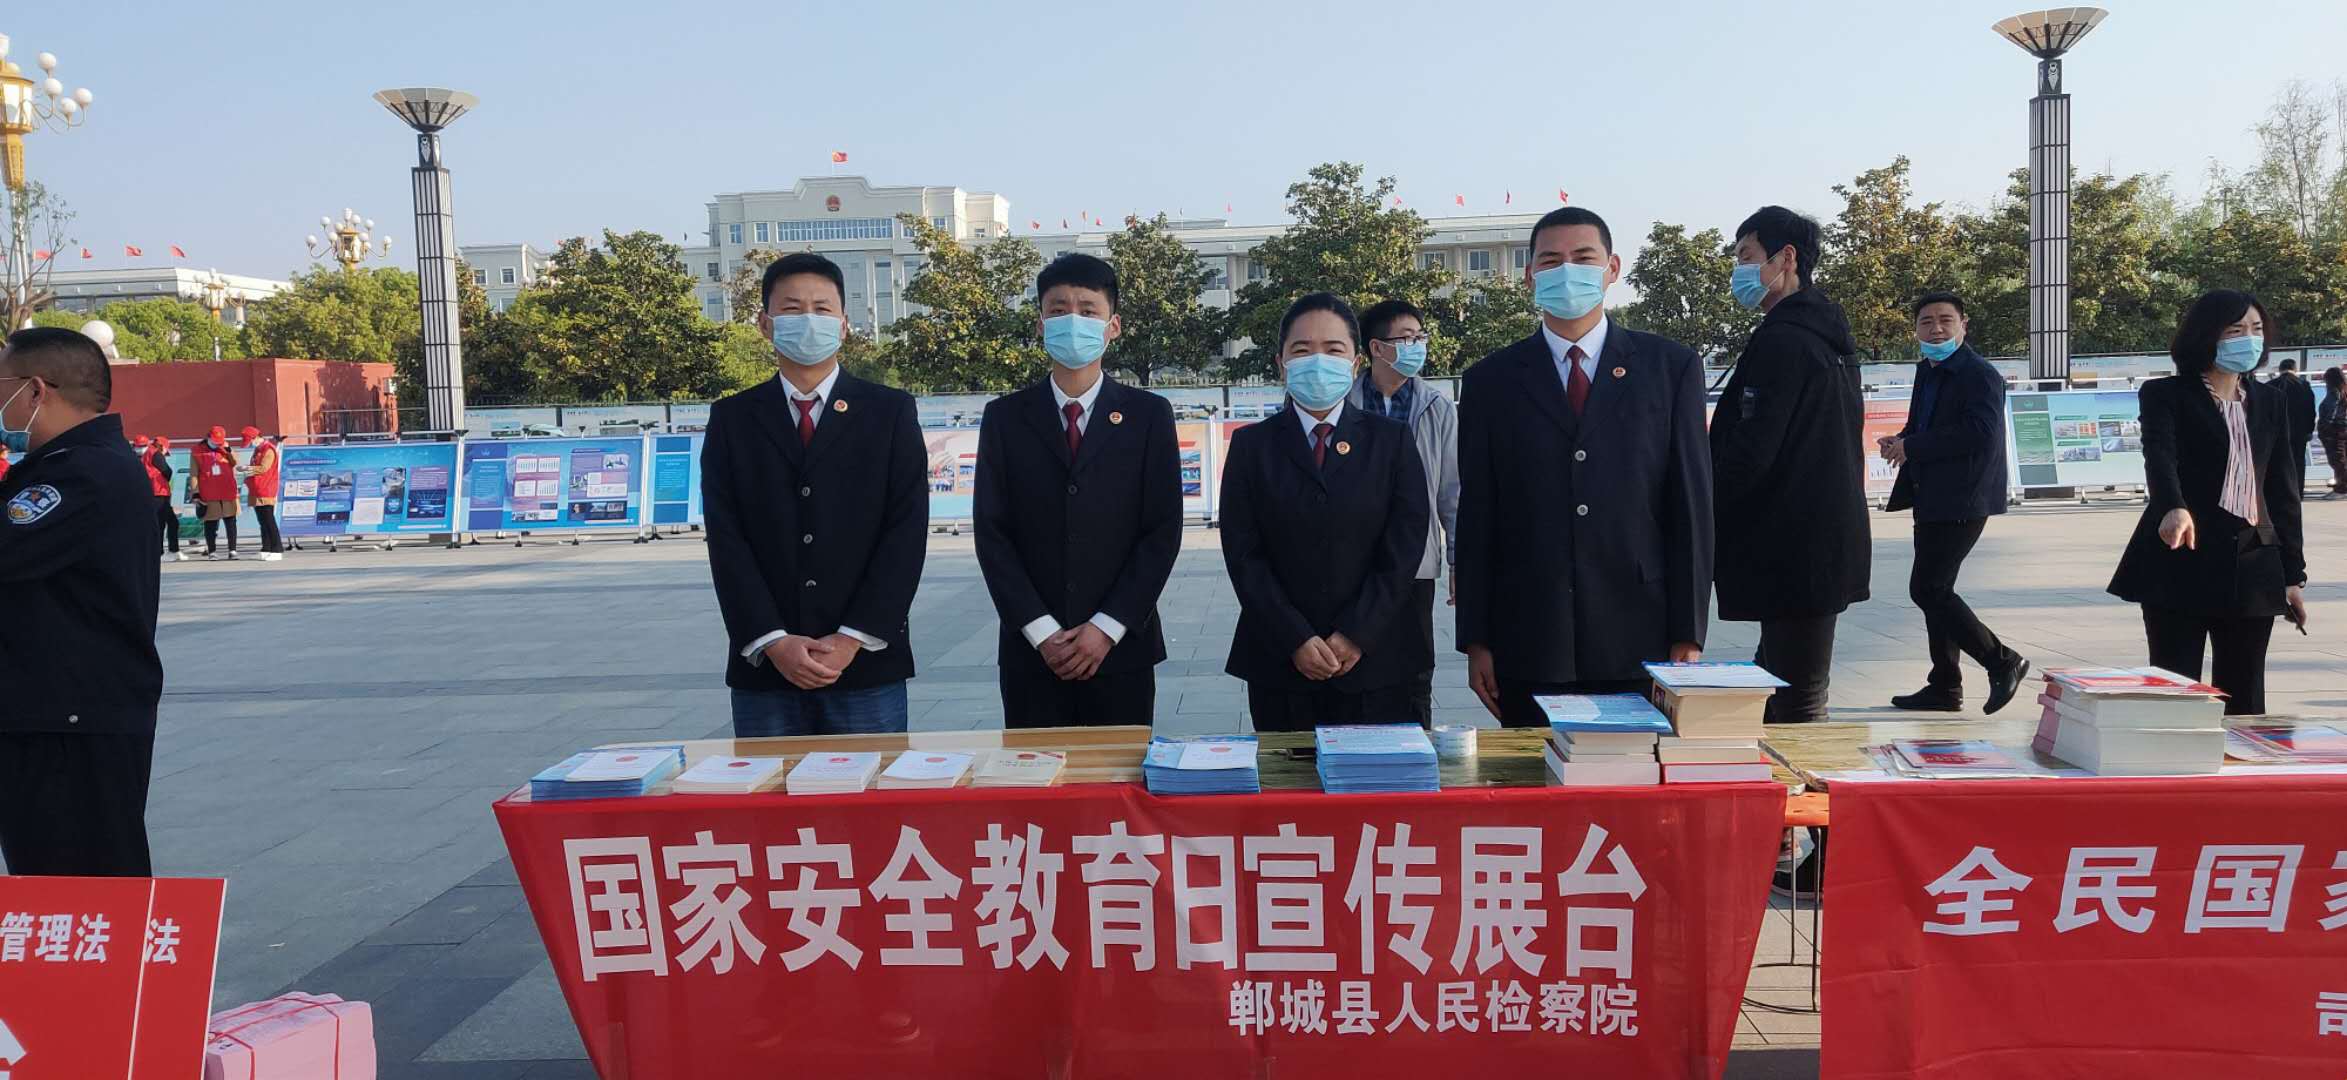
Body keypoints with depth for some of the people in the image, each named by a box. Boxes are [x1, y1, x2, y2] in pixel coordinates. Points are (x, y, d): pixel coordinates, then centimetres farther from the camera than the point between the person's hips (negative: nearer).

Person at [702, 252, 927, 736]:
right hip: (763, 667, 1)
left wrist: (852, 639, -10)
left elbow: (906, 532, -2)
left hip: (866, 662, -1)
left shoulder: (891, 412, 5)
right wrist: (773, 642, -10)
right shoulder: (731, 419, 8)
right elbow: (726, 540, 1)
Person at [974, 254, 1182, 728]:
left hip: (1122, 648, 0)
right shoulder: (1005, 417, 5)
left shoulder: (1148, 415, 3)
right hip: (1031, 651, 1)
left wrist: (1105, 628, -10)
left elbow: (1163, 531, -2)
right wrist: (1042, 631, -9)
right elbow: (991, 533, 1)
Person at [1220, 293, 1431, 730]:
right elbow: (1243, 554, -1)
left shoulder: (1392, 442, 6)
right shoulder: (1251, 445, 6)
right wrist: (1296, 640, -10)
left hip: (1376, 660, 0)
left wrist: (1356, 636, -10)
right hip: (1279, 663, 0)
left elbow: (1403, 549, -1)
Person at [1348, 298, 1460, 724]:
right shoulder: (1343, 407, 0)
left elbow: (1453, 492, 5)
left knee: (1416, 677, 7)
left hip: (1415, 565, 1)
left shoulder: (1438, 410, 3)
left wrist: (1459, 562, 3)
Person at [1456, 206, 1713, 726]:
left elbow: (1691, 504, 3)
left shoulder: (1672, 368, 6)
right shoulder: (1490, 381, 7)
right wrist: (1476, 642, 2)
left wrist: (1689, 635, -1)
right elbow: (1477, 517, 5)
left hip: (1640, 642, 0)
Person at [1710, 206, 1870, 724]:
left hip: (1793, 553, -10)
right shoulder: (1829, 336, 17)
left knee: (1796, 707, -6)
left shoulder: (1782, 341, -16)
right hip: (1829, 541, 10)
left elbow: (1751, 452, -22)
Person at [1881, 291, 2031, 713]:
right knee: (1935, 590, 12)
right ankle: (1945, 687, 20)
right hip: (1932, 500, 10)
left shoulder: (1980, 375, -13)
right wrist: (1900, 441, 3)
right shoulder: (1928, 371, 15)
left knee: (1927, 588, -12)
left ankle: (2002, 662, 1)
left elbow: (1982, 434, -25)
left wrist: (1911, 447, -20)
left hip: (1960, 501, -10)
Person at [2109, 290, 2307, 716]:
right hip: (2182, 562, -4)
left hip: (2252, 567, 5)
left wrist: (2293, 574, 12)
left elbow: (2282, 490, 15)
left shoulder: (2271, 402, 15)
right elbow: (2159, 456, -19)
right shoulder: (2166, 395, -1)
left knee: (2245, 699, 7)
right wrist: (2174, 508, -40)